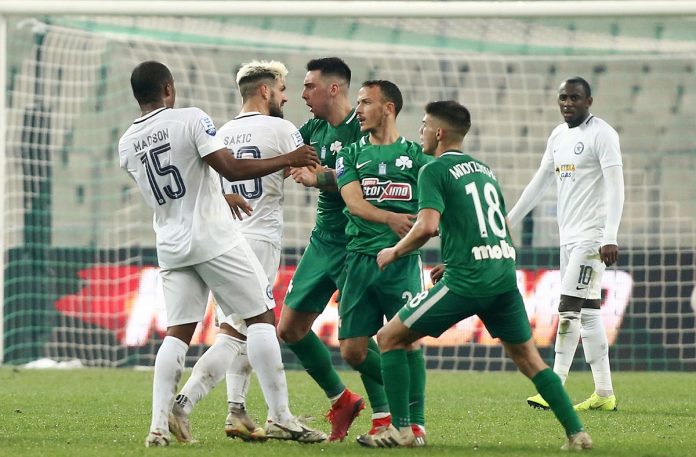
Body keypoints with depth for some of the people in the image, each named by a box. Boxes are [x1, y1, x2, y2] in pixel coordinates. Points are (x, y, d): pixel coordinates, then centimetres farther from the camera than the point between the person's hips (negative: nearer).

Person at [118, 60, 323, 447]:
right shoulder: (190, 119, -11)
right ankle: (280, 416, 0)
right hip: (215, 239, -5)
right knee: (260, 318, 3)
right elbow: (231, 169, -16)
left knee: (177, 332, 8)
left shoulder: (127, 145, 8)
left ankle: (159, 425, -3)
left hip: (171, 247, 5)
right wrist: (288, 160, -6)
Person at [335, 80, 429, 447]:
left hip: (402, 258, -3)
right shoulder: (351, 155, 14)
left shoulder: (415, 154, 8)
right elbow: (353, 203, -2)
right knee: (352, 350, -1)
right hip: (360, 257, 3)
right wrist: (390, 218, -19)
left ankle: (412, 422, -3)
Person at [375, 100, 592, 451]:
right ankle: (576, 432, 6)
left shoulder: (435, 171, -2)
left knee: (390, 338, 5)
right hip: (504, 273, 7)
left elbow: (428, 225, -17)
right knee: (527, 357, 16)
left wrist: (394, 252, 0)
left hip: (467, 280, -7)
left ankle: (400, 429, 0)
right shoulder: (484, 169, 21)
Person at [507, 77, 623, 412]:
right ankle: (604, 393, 10)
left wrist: (610, 238, -24)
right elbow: (539, 183, 23)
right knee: (588, 313, 7)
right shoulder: (558, 136, 15)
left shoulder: (602, 134, -9)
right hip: (568, 235, 8)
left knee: (569, 309, -12)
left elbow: (615, 187, -16)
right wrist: (508, 222, 24)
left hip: (591, 236, -8)